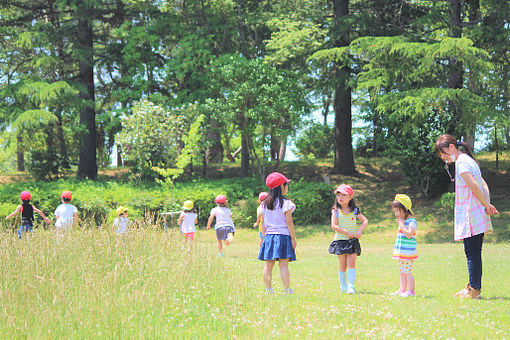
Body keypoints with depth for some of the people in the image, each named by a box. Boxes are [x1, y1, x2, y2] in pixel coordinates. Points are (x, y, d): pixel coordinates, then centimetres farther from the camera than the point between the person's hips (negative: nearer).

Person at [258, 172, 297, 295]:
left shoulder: (264, 204, 7)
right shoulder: (286, 203, -8)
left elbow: (262, 223, 9)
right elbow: (289, 222, -8)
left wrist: (264, 237, 15)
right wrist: (293, 239, -3)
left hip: (269, 236, 5)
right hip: (283, 236, -4)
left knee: (268, 265, 5)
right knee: (284, 265, -4)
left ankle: (269, 289, 6)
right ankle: (286, 290, -5)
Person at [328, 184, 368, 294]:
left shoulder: (355, 211, 5)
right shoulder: (336, 211, -1)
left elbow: (365, 221, 8)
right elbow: (334, 226, -11)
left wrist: (359, 230, -10)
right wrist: (347, 233, -16)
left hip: (353, 241, 1)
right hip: (340, 240, -1)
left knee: (351, 263, -10)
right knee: (343, 265, 5)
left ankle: (351, 286, -14)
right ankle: (343, 286, 16)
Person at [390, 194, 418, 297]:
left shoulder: (411, 221, -12)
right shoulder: (402, 221, 16)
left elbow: (409, 234, -26)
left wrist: (401, 224, -21)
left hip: (408, 252, -9)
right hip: (401, 252, 9)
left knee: (408, 272, -7)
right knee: (402, 272, 12)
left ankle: (411, 291, -2)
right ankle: (402, 290, 17)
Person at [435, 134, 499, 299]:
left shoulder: (461, 162, -12)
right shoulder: (469, 160, 18)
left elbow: (474, 186, -19)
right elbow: (484, 186, 18)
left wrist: (486, 206, -10)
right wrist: (488, 205, 8)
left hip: (470, 215, -10)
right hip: (478, 216, 10)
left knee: (472, 253, -6)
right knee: (474, 253, 12)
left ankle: (474, 289, -4)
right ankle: (475, 287, 16)